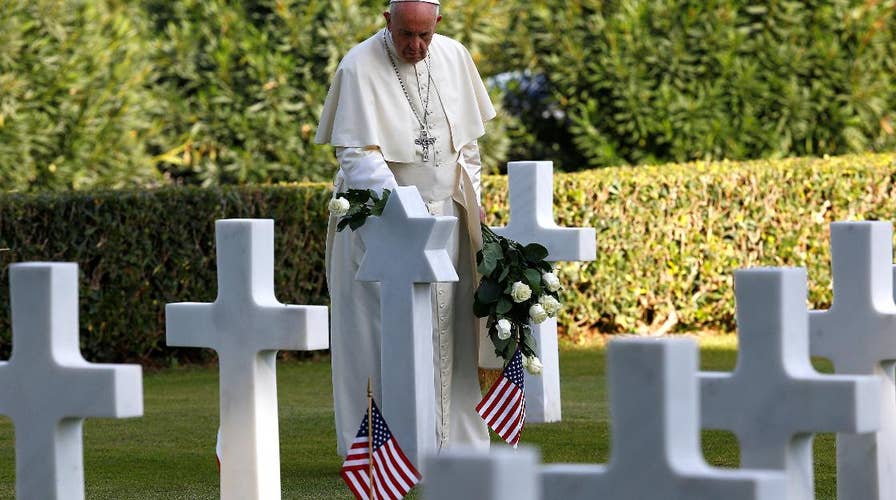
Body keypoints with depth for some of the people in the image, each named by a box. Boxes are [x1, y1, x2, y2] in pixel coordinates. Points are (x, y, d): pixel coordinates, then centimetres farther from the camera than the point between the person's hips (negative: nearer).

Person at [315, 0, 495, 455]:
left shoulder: (454, 57, 2)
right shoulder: (360, 68, -15)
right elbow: (357, 153, -19)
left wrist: (471, 199, 9)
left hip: (443, 213, 5)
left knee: (444, 330, 4)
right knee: (383, 329, -6)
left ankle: (446, 440, 8)